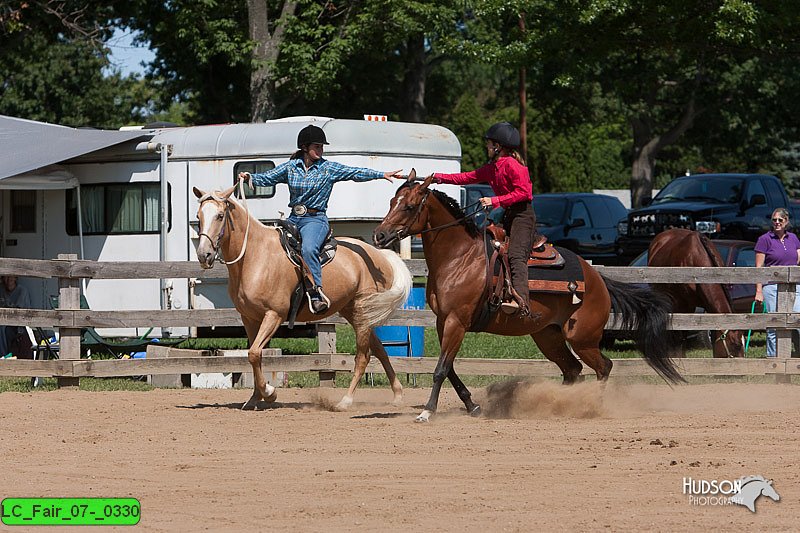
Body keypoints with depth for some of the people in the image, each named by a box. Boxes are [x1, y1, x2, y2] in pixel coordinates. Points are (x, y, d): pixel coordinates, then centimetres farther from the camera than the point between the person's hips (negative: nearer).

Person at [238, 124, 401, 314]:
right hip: (293, 219, 5)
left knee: (308, 249, -32)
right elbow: (267, 178, 8)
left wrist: (382, 174, -17)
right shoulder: (291, 167, 8)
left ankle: (316, 292, -35)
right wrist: (250, 177, -11)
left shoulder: (329, 168, 0)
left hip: (315, 220, -5)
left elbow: (355, 173, -7)